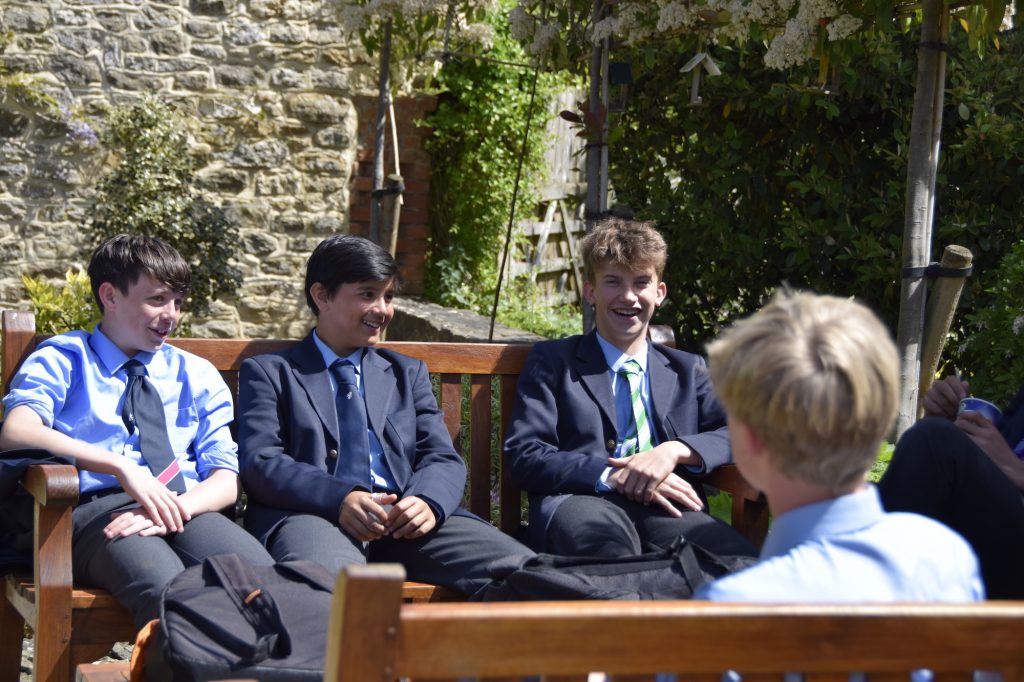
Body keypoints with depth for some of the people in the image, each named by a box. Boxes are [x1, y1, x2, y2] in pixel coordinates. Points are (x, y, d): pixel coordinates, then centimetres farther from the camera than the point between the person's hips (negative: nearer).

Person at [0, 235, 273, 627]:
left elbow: (226, 480, 14)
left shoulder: (197, 375, 25)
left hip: (189, 512, 3)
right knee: (165, 590, -39)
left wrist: (175, 508, -10)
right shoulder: (63, 360, 15)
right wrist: (121, 466, -18)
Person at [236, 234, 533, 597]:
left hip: (407, 519, 4)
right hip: (314, 515, -4)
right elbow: (260, 463, 1)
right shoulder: (268, 372, 16)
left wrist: (428, 502, -10)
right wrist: (340, 499, -18)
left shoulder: (407, 373, 29)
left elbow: (442, 458, 16)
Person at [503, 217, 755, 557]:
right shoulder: (552, 361, 19)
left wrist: (675, 450, -6)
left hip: (668, 510, 3)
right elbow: (524, 456, 6)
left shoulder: (688, 370, 30)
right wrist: (611, 476, -9)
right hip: (581, 502, -3)